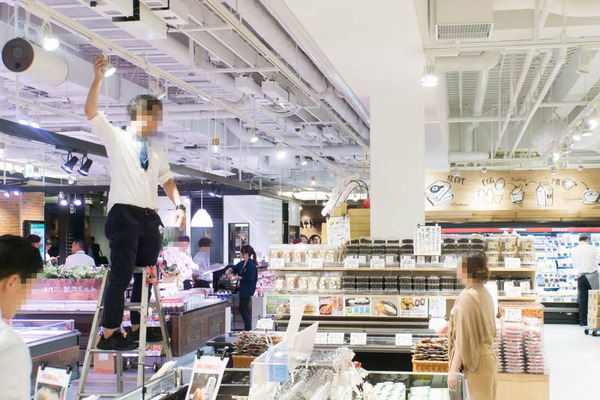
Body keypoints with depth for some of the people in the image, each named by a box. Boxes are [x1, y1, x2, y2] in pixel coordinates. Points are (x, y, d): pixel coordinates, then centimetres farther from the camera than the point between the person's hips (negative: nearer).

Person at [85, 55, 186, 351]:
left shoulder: (157, 149, 21)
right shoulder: (116, 138, 5)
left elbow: (167, 180, 22)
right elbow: (91, 112, -6)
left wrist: (179, 205, 6)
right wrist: (98, 78, -16)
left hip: (151, 217, 6)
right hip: (125, 213, -6)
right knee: (122, 274, -14)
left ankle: (136, 327, 18)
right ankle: (109, 334, -12)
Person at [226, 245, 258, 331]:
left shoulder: (251, 265, -18)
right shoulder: (242, 263, 9)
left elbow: (249, 279, -23)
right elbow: (235, 268, 25)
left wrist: (238, 278, -19)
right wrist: (229, 270, 4)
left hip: (247, 291, -10)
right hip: (243, 290, 10)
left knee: (243, 310, -6)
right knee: (245, 310, 15)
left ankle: (248, 329, 1)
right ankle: (248, 328, 23)